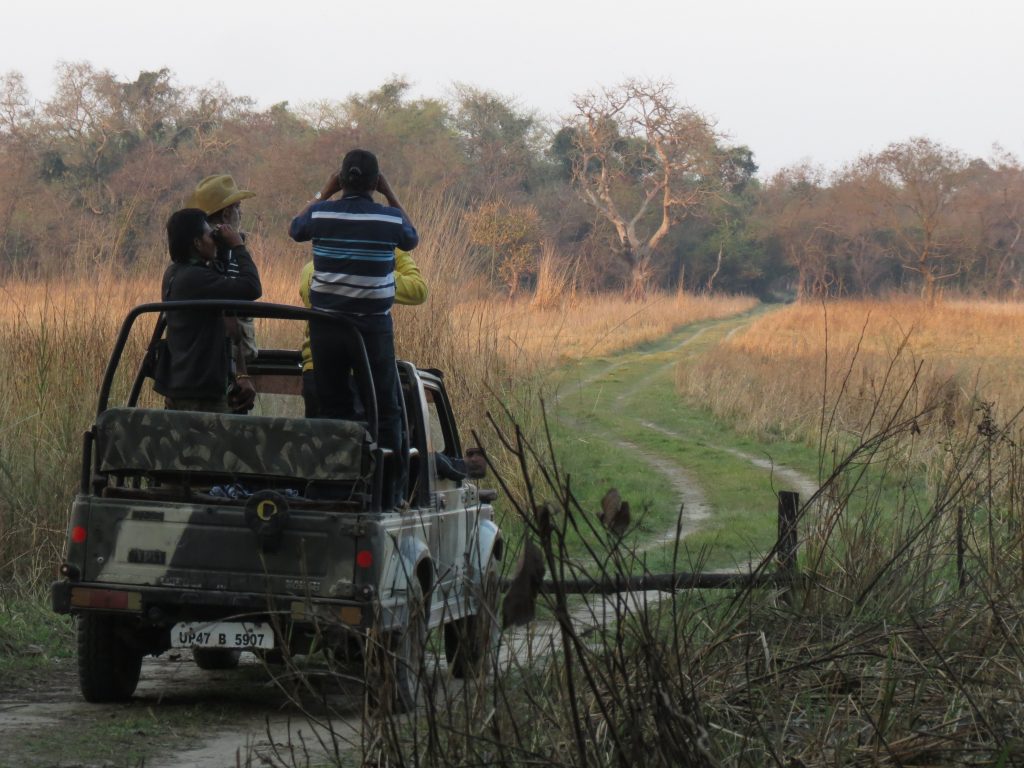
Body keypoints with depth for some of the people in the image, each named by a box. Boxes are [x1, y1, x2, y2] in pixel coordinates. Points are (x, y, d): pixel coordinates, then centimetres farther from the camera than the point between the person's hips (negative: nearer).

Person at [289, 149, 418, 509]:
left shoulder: (321, 213, -4)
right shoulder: (389, 218, -7)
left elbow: (294, 230, 19)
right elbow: (412, 239, 17)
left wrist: (324, 193, 24)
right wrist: (391, 196, 19)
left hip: (325, 327, 2)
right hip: (373, 328, -2)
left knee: (332, 409, 9)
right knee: (385, 411, 6)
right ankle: (386, 495, 4)